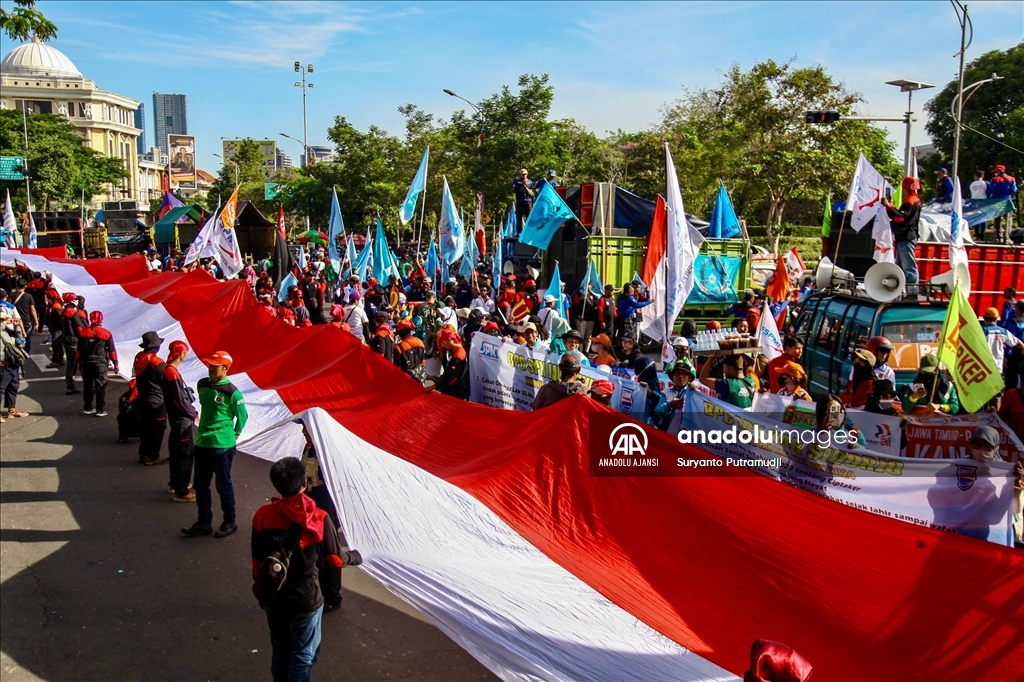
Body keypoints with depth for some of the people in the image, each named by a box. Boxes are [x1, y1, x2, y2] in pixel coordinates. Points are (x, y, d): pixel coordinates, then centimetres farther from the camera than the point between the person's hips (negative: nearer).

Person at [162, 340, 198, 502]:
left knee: (176, 451, 20)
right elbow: (180, 401, -22)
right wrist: (194, 414, -10)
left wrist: (191, 411, 11)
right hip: (182, 420, -10)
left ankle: (175, 483, 34)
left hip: (175, 418, 10)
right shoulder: (173, 373, -22)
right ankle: (181, 492, 1)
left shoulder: (167, 369, 7)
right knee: (185, 454, -4)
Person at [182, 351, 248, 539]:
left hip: (223, 445, -7)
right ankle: (204, 523, 26)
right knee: (200, 484, 13)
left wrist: (234, 435, 1)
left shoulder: (232, 392, -16)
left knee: (223, 485, 5)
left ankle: (229, 522, 20)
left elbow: (242, 416, -4)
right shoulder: (202, 384, 3)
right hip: (202, 443, 7)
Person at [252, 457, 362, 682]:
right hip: (305, 599, -3)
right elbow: (335, 559, -8)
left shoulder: (262, 515, -10)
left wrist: (262, 589, 14)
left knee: (280, 649, 22)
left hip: (273, 598, 4)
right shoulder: (318, 519, -18)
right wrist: (354, 557, 13)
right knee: (303, 654, 12)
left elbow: (256, 560, -1)